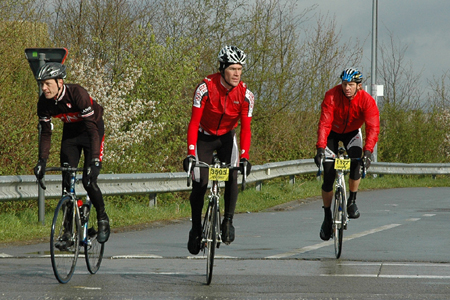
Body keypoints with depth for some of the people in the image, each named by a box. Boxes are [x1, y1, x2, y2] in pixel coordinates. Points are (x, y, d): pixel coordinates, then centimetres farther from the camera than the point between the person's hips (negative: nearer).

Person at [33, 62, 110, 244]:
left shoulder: (77, 94, -34)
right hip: (71, 132, 5)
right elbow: (46, 133, -6)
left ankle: (103, 219, 8)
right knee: (66, 182, -5)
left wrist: (94, 161, -42)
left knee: (89, 181, -16)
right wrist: (42, 161, -17)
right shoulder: (44, 102, -18)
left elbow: (92, 130, -35)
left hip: (92, 130, -5)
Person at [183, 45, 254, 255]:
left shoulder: (245, 94, -19)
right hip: (204, 137, -1)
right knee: (199, 184, -11)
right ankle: (196, 228, 8)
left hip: (227, 138, 2)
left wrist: (244, 156, -31)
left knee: (232, 176, -24)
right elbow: (194, 122, -26)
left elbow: (245, 128, -17)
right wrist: (190, 154, -35)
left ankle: (228, 221, -12)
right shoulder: (205, 88, -26)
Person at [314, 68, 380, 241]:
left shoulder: (366, 101, -28)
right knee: (328, 177, -8)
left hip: (352, 132, 1)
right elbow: (324, 123, -35)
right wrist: (320, 148, -47)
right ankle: (327, 217, 10)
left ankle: (352, 202, -9)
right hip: (333, 132, -1)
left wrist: (368, 151, -50)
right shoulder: (332, 96, -30)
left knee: (356, 162, -29)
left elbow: (373, 127, -35)